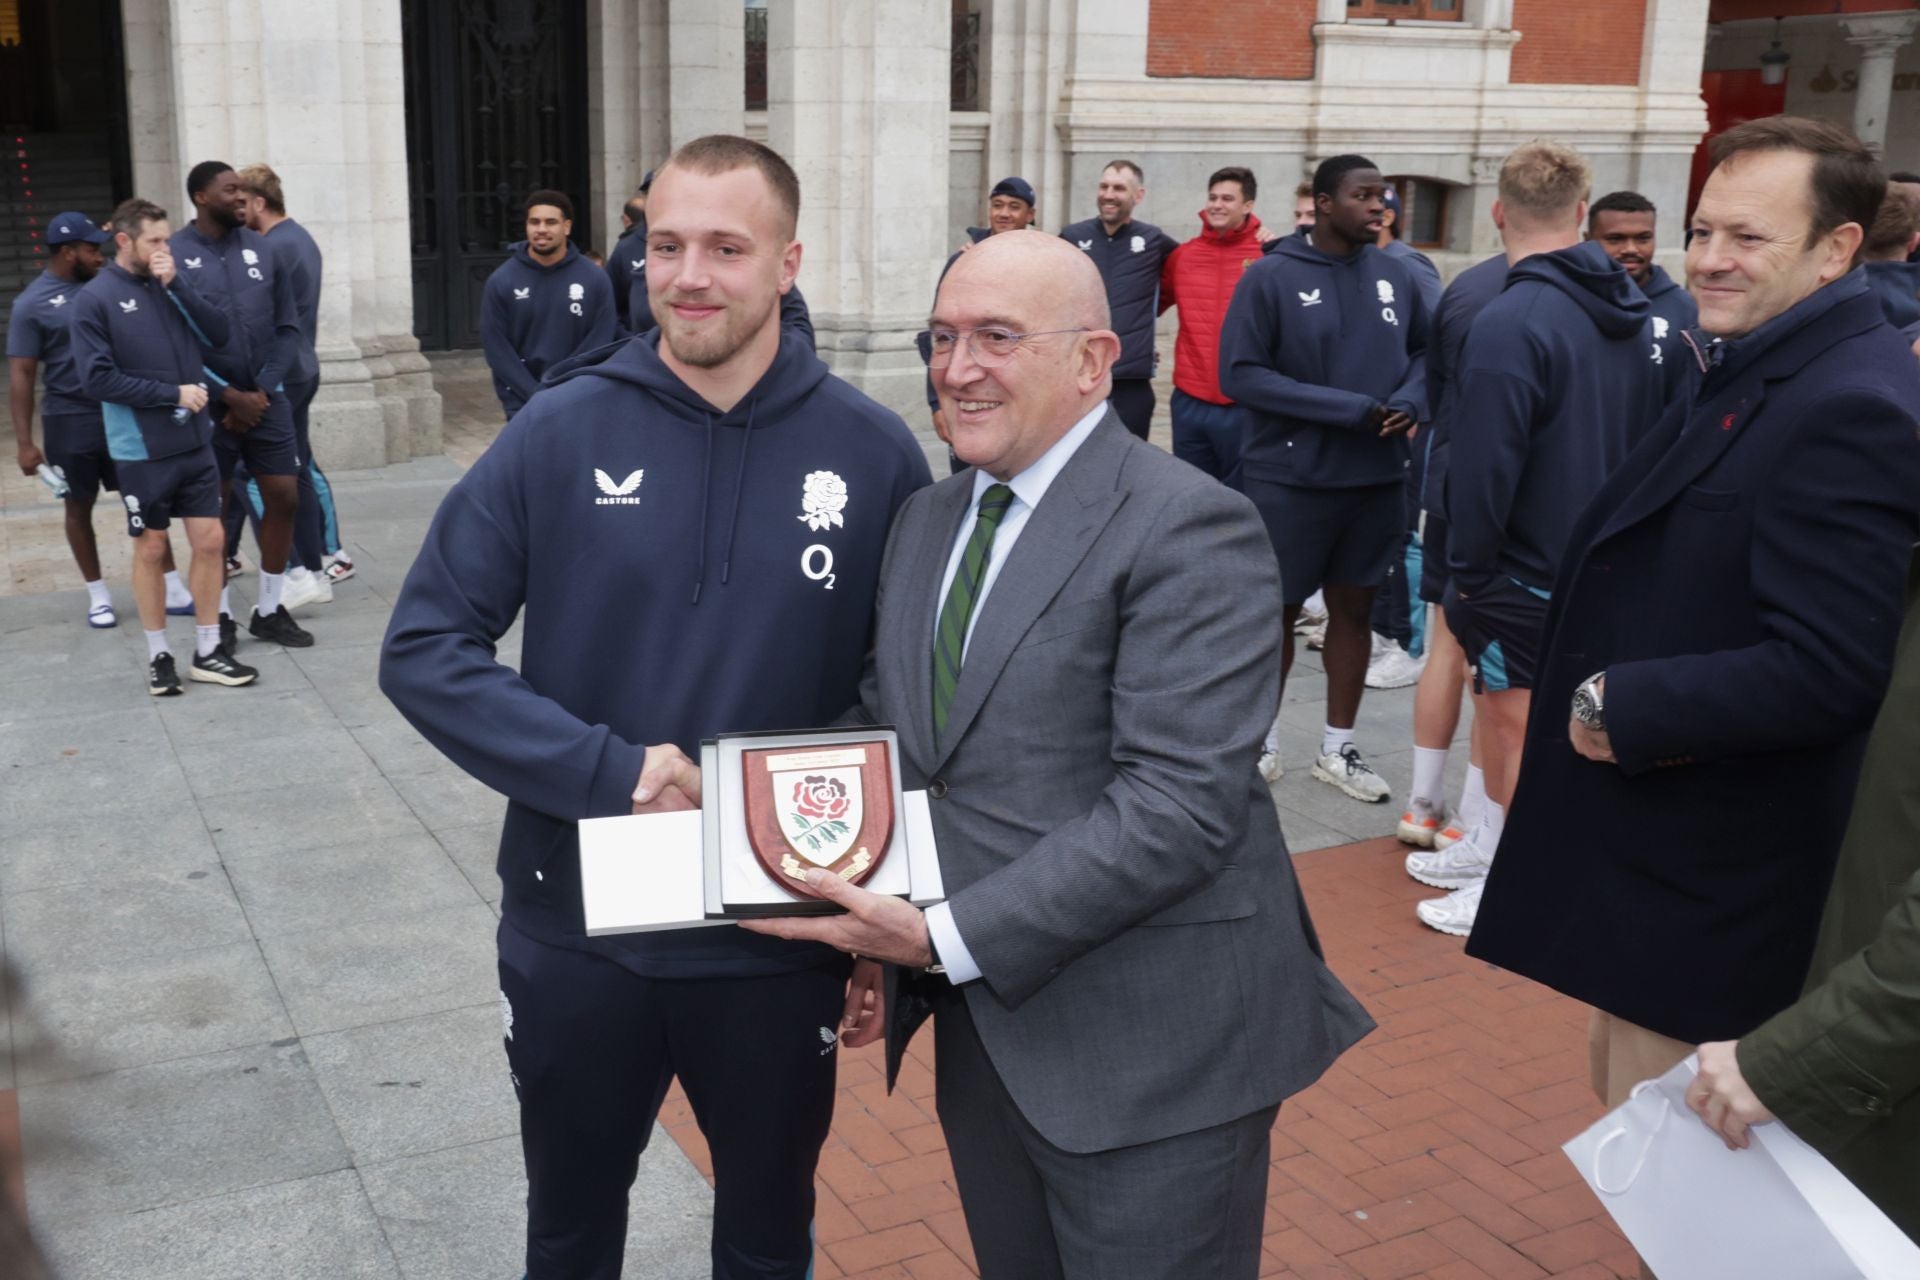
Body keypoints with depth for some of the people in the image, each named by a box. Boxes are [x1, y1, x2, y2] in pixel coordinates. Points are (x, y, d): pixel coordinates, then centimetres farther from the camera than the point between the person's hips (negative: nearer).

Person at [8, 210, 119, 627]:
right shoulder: (32, 304, -7)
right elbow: (21, 375, -6)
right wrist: (24, 442, -10)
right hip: (70, 421, -3)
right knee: (79, 507, 9)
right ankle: (97, 594, 21)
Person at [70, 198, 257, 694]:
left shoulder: (170, 285, 7)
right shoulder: (95, 299, -8)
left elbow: (220, 333, -3)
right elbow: (97, 378, -13)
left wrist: (176, 286, -12)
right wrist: (172, 393, -15)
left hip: (195, 442, 4)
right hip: (142, 450, -4)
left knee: (209, 541, 5)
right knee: (151, 549, 6)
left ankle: (208, 651, 16)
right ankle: (159, 655, 19)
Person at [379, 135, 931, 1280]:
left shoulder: (873, 452, -7)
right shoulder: (562, 432, -8)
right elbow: (426, 649, -8)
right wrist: (609, 770, -20)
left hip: (782, 940, 0)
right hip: (576, 930, 1)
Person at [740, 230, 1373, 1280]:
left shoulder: (1188, 528, -14)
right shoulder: (925, 521, 11)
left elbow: (1181, 800, -21)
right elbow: (887, 736, 13)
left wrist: (948, 936, -22)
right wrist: (881, 935, -1)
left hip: (1151, 1052, -6)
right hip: (981, 1028, 7)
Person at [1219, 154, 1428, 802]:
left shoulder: (1397, 275, 3)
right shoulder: (1271, 276, -10)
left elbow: (1423, 351, 13)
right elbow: (1240, 373, -15)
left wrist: (1408, 399, -11)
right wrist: (1347, 408, -18)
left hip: (1377, 479, 4)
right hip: (1290, 479, -4)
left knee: (1354, 608, 13)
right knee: (1277, 610, 9)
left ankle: (1337, 748, 26)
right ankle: (1262, 738, 27)